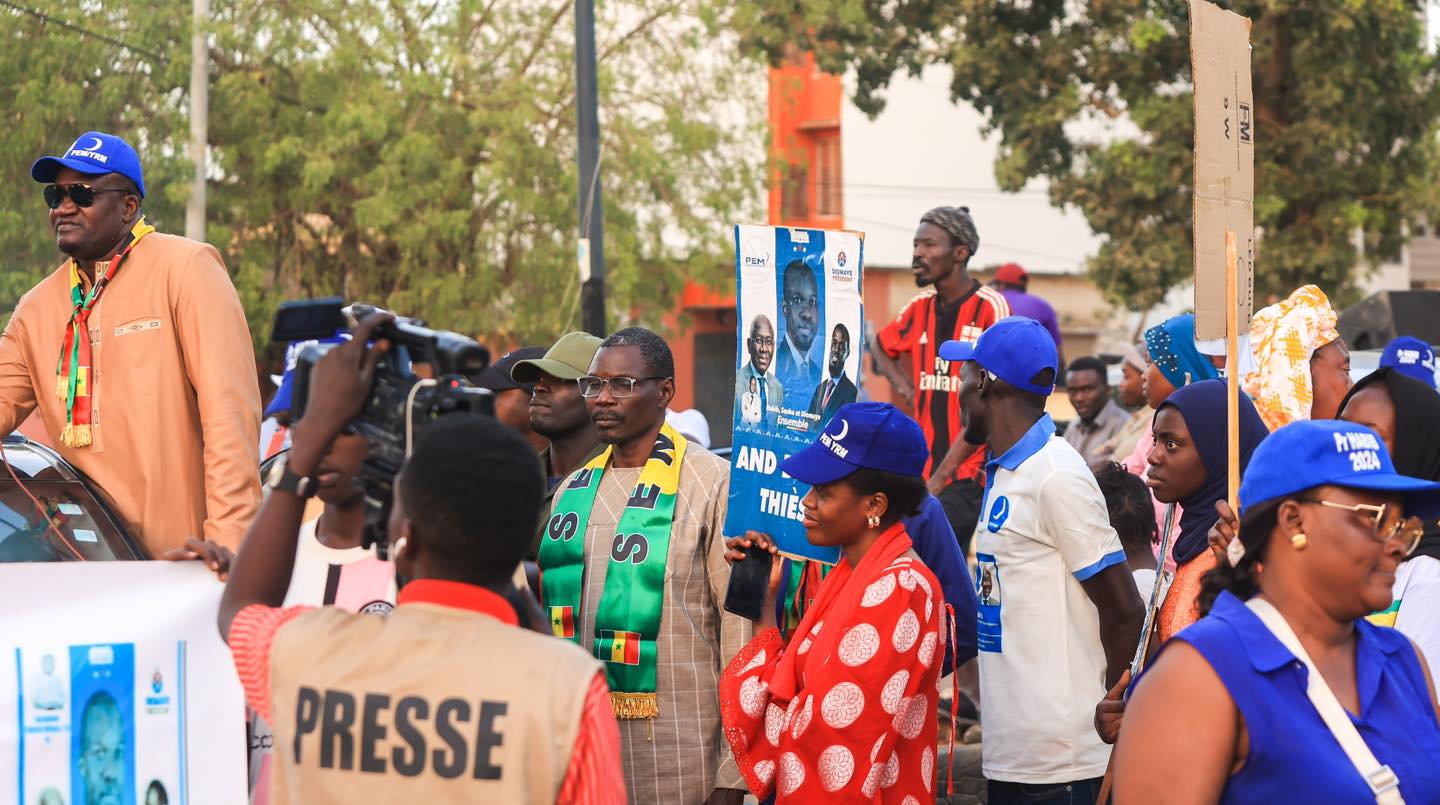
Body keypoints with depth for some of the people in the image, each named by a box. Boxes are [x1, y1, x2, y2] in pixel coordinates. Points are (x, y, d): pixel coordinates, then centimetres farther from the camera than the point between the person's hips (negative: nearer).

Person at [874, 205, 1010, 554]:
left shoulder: (990, 308, -9)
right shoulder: (920, 307, 11)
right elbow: (881, 346, 34)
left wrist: (943, 473, -15)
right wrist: (903, 386, 13)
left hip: (972, 473, -6)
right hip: (925, 470, 6)